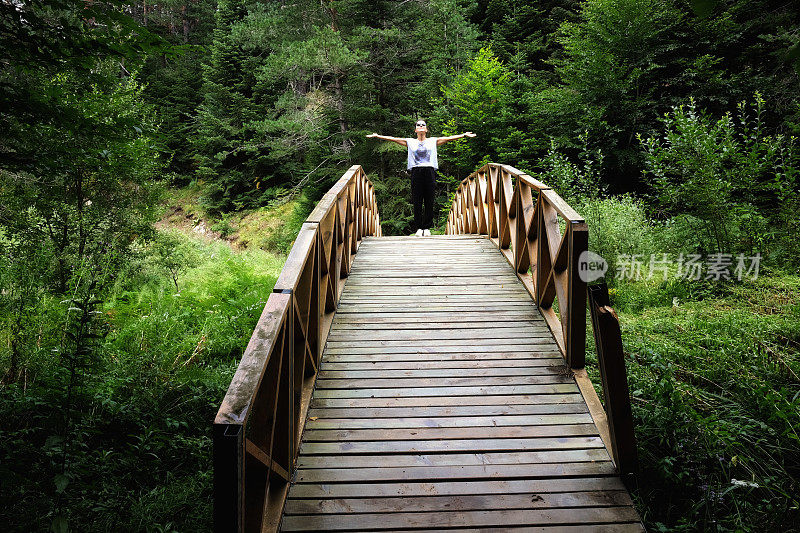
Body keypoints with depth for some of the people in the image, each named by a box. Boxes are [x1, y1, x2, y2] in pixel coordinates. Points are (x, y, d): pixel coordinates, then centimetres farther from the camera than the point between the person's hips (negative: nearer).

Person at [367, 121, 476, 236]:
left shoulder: (433, 141, 16)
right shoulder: (410, 142, 15)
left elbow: (449, 138, 13)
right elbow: (393, 139, 13)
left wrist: (464, 135, 6)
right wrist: (377, 136, 7)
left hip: (429, 171, 0)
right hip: (416, 172, 0)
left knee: (429, 201, -2)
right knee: (417, 202, -2)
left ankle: (427, 227, 6)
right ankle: (419, 228, 4)